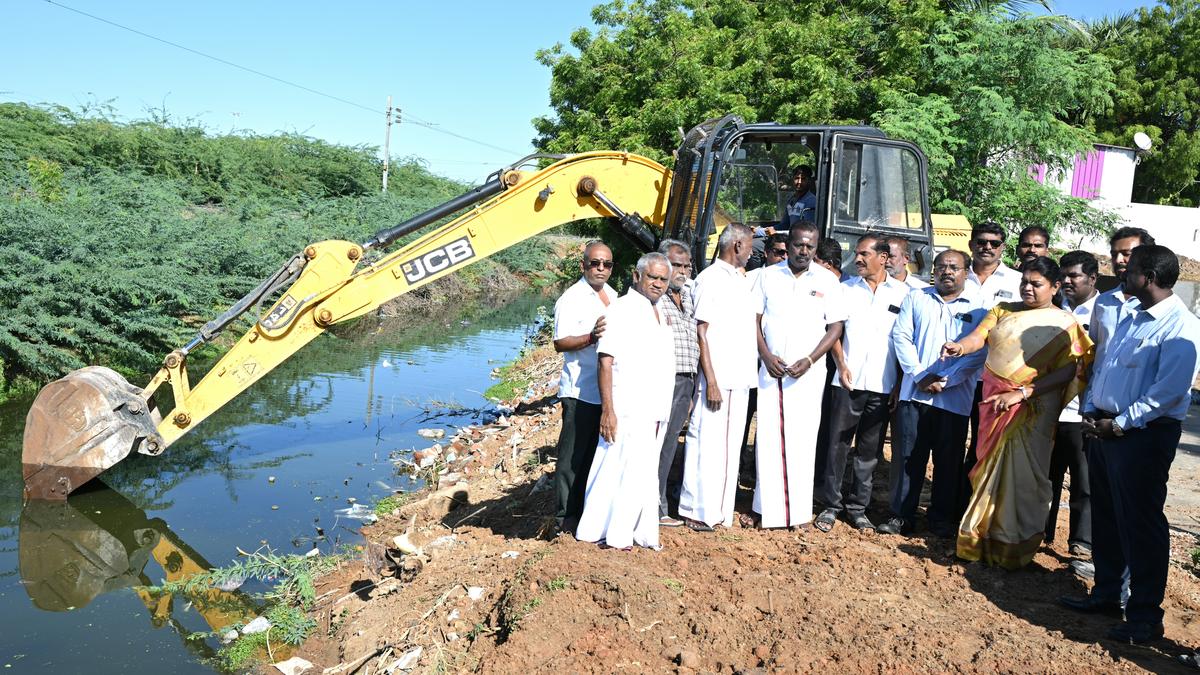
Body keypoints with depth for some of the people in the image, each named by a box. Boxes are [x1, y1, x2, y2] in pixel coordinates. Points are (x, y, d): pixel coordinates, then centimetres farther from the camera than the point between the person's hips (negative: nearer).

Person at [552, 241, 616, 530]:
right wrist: (591, 337, -28)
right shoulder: (571, 298, -8)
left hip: (608, 391, 8)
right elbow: (560, 343, -16)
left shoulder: (613, 296, 16)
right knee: (573, 456, -2)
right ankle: (568, 515, 6)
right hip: (580, 393, -7)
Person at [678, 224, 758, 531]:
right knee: (707, 444, -3)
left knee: (730, 445, 10)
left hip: (740, 379, 8)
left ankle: (720, 508, 18)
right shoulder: (710, 278, -7)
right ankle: (697, 510, 6)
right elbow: (700, 332, -11)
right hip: (716, 378, -8)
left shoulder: (742, 280, 17)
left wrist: (749, 373, 13)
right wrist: (711, 381, -16)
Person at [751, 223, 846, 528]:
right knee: (768, 437, 0)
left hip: (808, 372, -1)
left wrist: (809, 361, -10)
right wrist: (766, 356, -7)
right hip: (771, 369, 1)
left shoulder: (827, 280, 3)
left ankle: (798, 509, 7)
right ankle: (768, 508, 8)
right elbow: (754, 318, 7)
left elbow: (835, 327, 2)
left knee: (802, 440, -2)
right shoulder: (768, 275, 6)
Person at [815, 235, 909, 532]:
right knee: (838, 443, 1)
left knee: (869, 450, 7)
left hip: (883, 384, 0)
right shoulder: (846, 288, 7)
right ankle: (831, 505, 10)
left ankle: (858, 507, 17)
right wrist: (841, 365, -5)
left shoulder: (902, 292, 4)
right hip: (849, 381, 0)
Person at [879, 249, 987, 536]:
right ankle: (900, 515, 13)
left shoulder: (978, 307, 3)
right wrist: (920, 375, -8)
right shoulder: (916, 298, 10)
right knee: (907, 456, 3)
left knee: (949, 461, 7)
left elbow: (978, 351, -4)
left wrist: (945, 380, -12)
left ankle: (943, 519, 19)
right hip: (914, 393, 2)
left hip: (954, 397, -1)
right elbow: (901, 336, 3)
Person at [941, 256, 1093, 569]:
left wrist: (1021, 393, -20)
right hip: (993, 402, 4)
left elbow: (1066, 372, -12)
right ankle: (981, 539, 23)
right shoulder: (1003, 310, 9)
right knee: (988, 468, 10)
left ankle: (1013, 547, 15)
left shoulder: (1064, 325, -3)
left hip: (1031, 409, -4)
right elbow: (980, 335, -6)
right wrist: (960, 346, -29)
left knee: (1020, 474, -1)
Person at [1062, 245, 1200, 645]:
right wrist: (1091, 411, 6)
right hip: (1105, 428, 9)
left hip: (1145, 434, -9)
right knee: (1106, 516, 18)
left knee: (1140, 523, -1)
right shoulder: (1130, 313, 12)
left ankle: (1145, 617, 11)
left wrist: (1119, 425, -18)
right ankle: (1108, 593, 33)